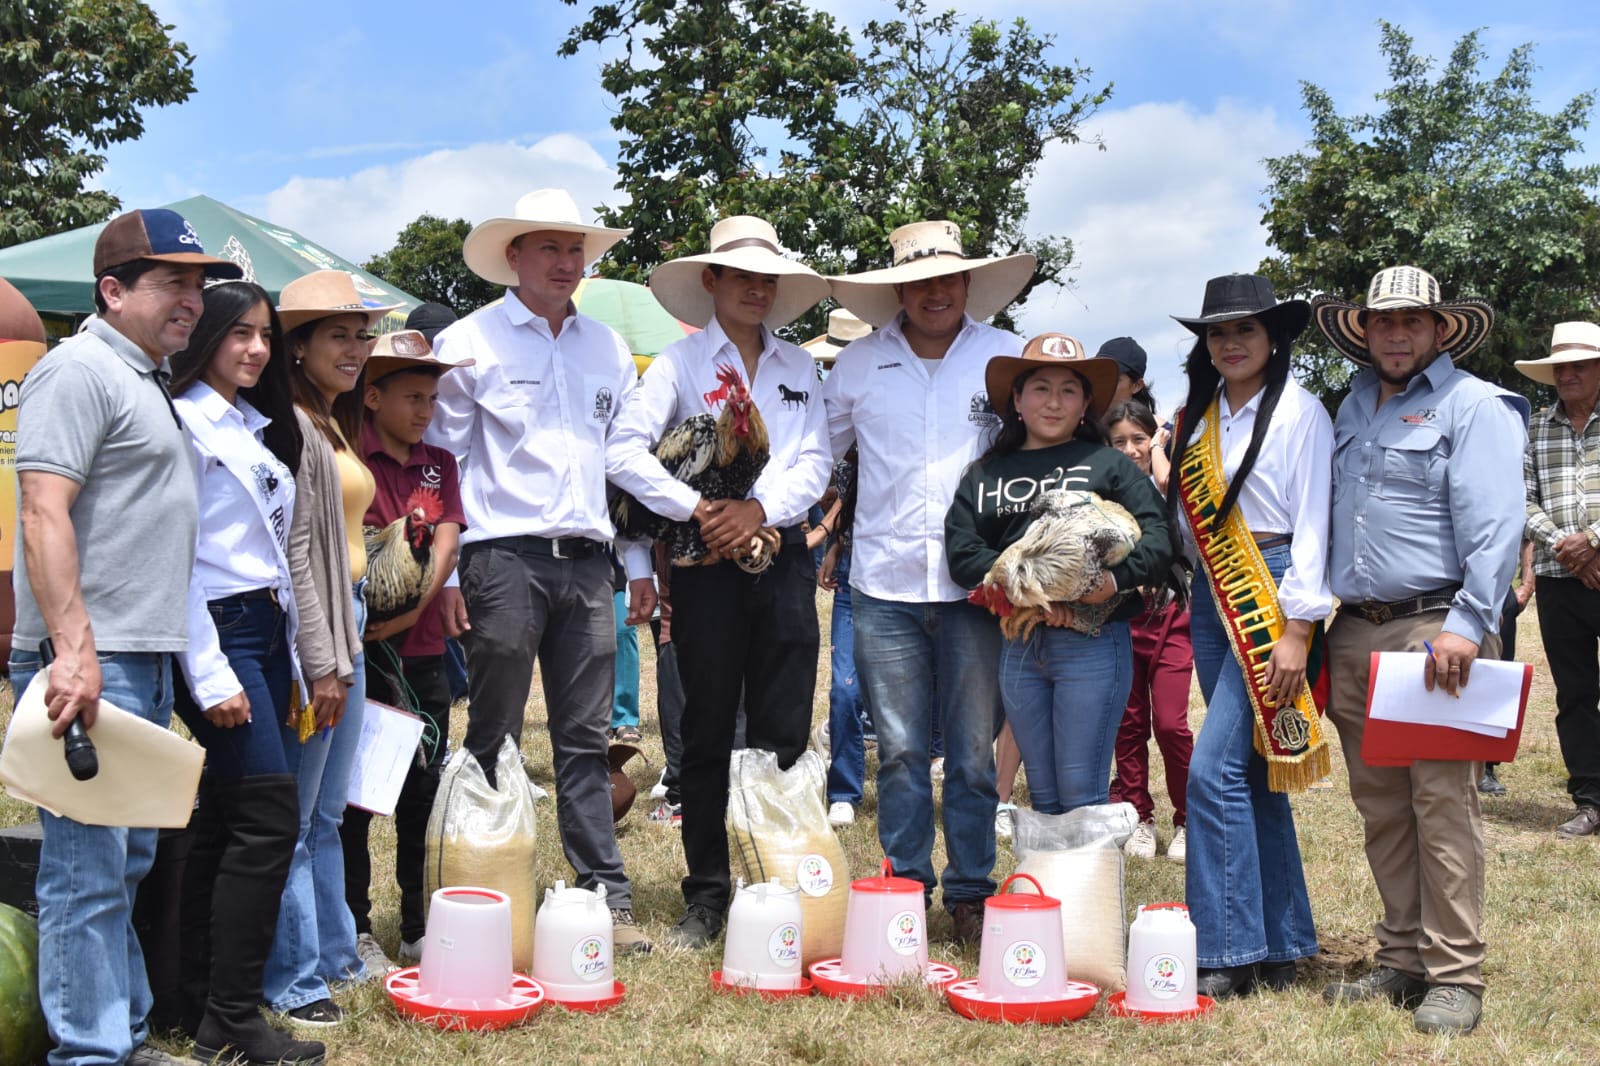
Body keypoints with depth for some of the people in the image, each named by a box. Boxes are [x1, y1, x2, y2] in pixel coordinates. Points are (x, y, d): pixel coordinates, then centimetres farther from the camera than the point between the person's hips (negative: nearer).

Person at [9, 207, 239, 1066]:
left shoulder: (151, 380, 19)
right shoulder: (80, 370, -9)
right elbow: (42, 513, -19)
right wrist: (74, 649, -26)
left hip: (146, 663, 10)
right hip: (92, 664, -10)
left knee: (129, 860, 15)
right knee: (89, 870, -6)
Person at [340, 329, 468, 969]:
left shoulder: (439, 464, 13)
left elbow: (447, 541, 2)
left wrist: (414, 606, -13)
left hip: (423, 649, 5)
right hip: (360, 648, -5)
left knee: (425, 789, 9)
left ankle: (420, 929, 19)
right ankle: (355, 932, 12)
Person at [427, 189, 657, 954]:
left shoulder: (608, 348, 16)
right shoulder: (469, 343, 2)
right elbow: (438, 460, 0)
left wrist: (639, 563, 14)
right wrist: (442, 575, -6)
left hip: (586, 563, 4)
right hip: (504, 559, -4)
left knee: (586, 739, 6)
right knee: (494, 740, 2)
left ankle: (605, 895, 10)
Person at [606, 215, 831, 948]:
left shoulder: (797, 366, 14)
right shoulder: (679, 363, 4)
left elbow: (816, 460, 4)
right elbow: (624, 452, -8)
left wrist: (760, 509, -12)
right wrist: (695, 509, -16)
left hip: (781, 554, 3)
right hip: (707, 561, -2)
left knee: (783, 734, 3)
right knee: (708, 735, 3)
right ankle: (706, 895, 11)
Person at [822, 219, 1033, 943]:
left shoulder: (1009, 358, 5)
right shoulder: (859, 364, 9)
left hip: (977, 585, -1)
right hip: (885, 585, 1)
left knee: (974, 751, 4)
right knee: (900, 751, 5)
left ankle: (970, 891, 15)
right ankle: (905, 885, 16)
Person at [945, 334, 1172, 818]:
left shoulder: (1109, 465, 3)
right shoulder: (985, 474, 10)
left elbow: (1157, 538, -6)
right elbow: (962, 552, -2)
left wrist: (1116, 578, -26)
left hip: (1092, 639, -3)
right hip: (1017, 644, 4)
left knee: (1082, 795, -2)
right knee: (1043, 796, 13)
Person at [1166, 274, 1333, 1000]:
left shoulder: (1299, 412, -6)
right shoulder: (1197, 418, 13)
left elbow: (1311, 524, -10)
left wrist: (1297, 631, -15)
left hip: (1273, 598, -7)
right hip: (1212, 599, 7)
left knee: (1215, 768, -14)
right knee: (1252, 776, 10)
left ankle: (1227, 954, -8)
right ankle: (1280, 945, 18)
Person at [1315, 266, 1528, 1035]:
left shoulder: (1473, 406, -2)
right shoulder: (1353, 410, 19)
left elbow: (1494, 526, -12)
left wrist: (1467, 624, -21)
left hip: (1433, 630, -6)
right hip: (1354, 634, 7)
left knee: (1442, 806, -6)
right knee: (1381, 811, 10)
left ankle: (1454, 977, 1)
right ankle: (1403, 961, 19)